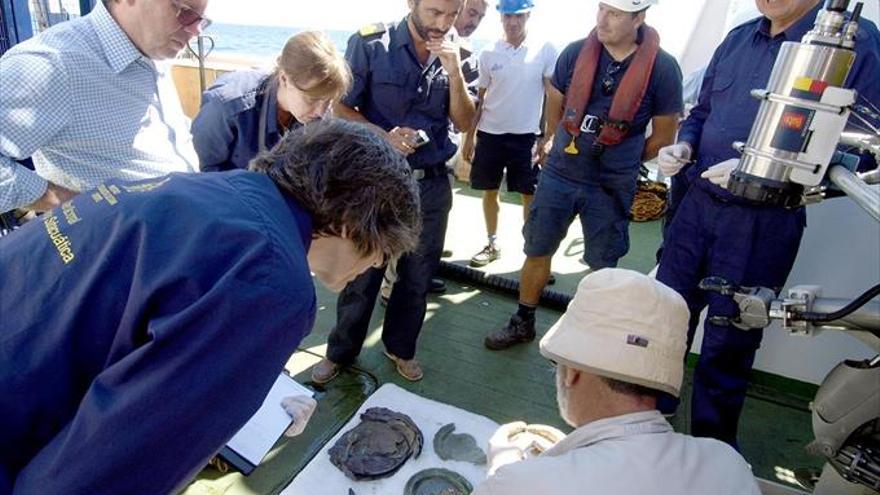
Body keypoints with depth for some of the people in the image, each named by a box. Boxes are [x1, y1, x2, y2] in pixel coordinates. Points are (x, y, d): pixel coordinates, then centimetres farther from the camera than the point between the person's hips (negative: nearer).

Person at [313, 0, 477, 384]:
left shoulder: (453, 55, 2)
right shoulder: (371, 44, -8)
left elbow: (464, 123, -1)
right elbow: (341, 109, -6)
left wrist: (454, 70, -14)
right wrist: (383, 136, -23)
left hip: (431, 183, 4)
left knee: (418, 276, 13)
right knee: (362, 274, 7)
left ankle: (400, 348, 35)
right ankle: (340, 352, 29)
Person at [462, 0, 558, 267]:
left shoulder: (545, 50, -3)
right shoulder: (488, 53, 2)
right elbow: (479, 99, 8)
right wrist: (469, 136, 5)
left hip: (525, 135, -2)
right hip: (490, 133, 2)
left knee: (530, 195, 3)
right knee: (489, 192, 10)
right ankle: (492, 245, 27)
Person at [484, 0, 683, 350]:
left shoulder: (662, 68, -10)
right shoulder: (575, 53, -4)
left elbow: (664, 135, 1)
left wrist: (622, 163, 7)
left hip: (611, 187, -2)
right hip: (558, 174, 2)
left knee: (602, 265, 11)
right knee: (537, 252, 10)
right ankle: (523, 323, 29)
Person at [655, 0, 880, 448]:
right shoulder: (739, 38, 9)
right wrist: (684, 146, -2)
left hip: (763, 223, -5)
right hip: (697, 205, 6)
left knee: (728, 339, 8)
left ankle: (711, 443, 32)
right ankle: (654, 404, 41)